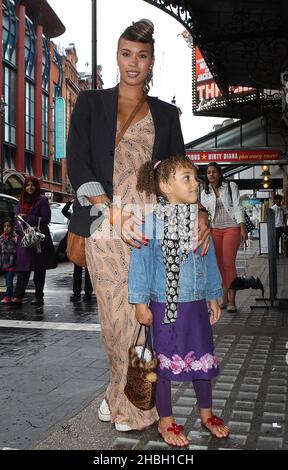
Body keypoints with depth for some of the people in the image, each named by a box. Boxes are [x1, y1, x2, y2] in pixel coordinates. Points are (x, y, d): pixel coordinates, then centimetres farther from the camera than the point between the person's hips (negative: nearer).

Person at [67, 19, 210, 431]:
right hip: (105, 225, -1)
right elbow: (77, 163, 0)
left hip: (153, 225, 1)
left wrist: (198, 212, -9)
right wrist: (113, 213, -14)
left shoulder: (165, 114, 17)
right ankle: (126, 397, 17)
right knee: (117, 317, -2)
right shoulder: (91, 103, 11)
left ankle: (125, 401, 16)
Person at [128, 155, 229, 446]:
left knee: (202, 356, 15)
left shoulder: (198, 219, 4)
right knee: (165, 360, 8)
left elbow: (209, 259, 11)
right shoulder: (151, 221, -11)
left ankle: (206, 413, 36)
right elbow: (140, 261, -10)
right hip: (165, 305, -5)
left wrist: (213, 297, 13)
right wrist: (141, 302, -10)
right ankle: (165, 420, 25)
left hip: (197, 302, 5)